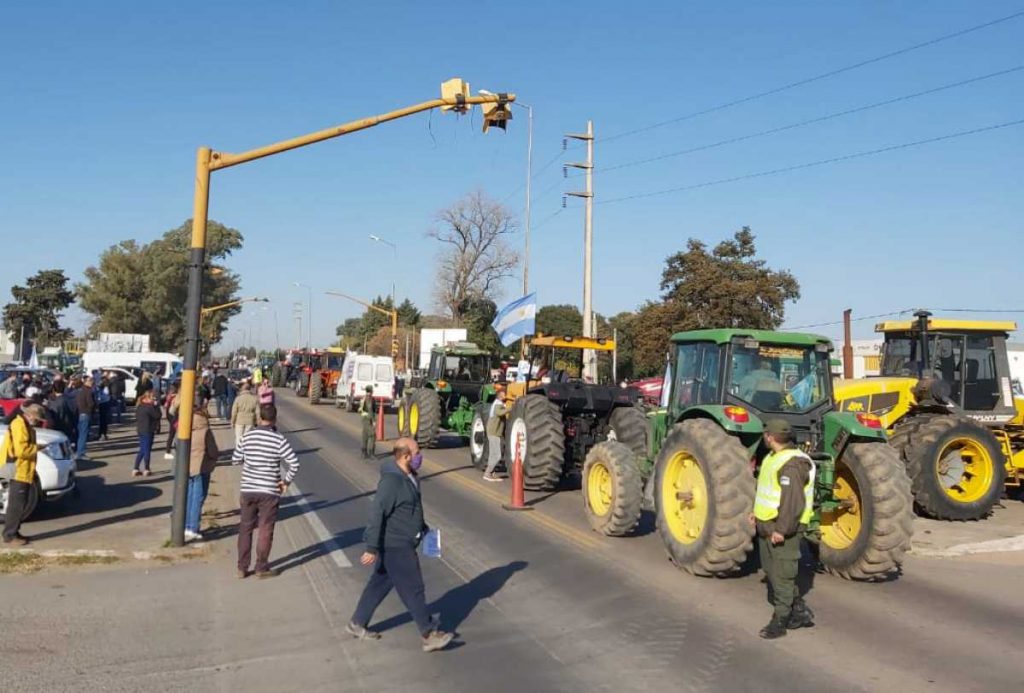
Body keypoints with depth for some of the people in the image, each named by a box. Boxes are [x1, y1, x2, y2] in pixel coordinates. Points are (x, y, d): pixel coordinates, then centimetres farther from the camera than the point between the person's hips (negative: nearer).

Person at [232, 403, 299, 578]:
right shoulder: (279, 440, -11)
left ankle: (242, 567, 20)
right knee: (265, 531, 8)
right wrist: (286, 481, -2)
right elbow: (294, 464, -16)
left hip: (247, 490, 3)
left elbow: (235, 460, 6)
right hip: (269, 491, -3)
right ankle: (261, 568, 14)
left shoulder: (247, 436, -2)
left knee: (245, 529, 15)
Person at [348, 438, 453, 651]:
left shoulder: (409, 477, 7)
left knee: (380, 584, 19)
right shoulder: (391, 481, -24)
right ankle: (429, 636, 6)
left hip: (401, 544, 10)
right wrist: (372, 549, -25)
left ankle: (357, 624, 32)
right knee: (413, 589, -3)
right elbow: (376, 514, -25)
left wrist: (423, 528, 26)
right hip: (394, 546, -10)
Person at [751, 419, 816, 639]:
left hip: (782, 530, -11)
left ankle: (780, 621, 11)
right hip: (767, 526, 11)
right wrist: (758, 512, 22)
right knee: (773, 571, 17)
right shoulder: (772, 458, 12)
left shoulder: (791, 464, -22)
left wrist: (782, 529, -27)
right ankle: (800, 612, 29)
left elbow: (793, 501, -27)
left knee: (781, 575, 0)